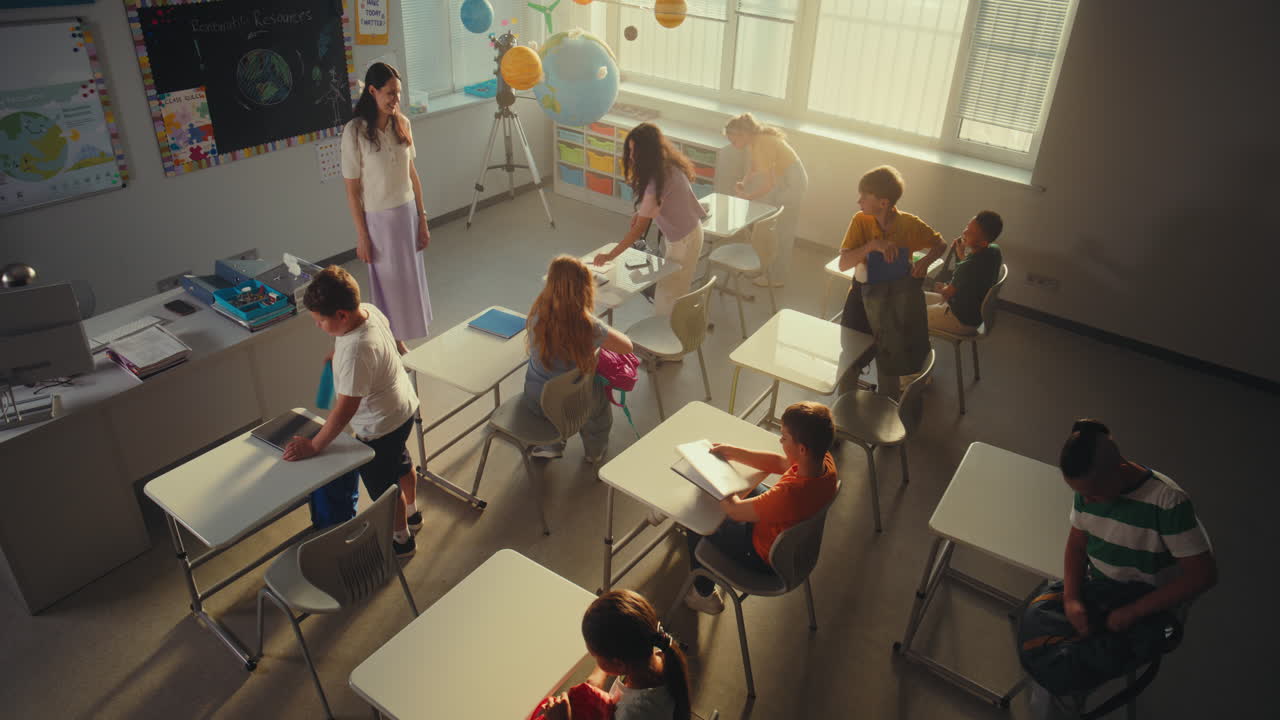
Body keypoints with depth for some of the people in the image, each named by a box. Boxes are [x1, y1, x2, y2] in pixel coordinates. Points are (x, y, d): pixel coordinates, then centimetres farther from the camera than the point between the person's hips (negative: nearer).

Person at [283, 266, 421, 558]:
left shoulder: (355, 351, -37)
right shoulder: (369, 310, -13)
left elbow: (345, 409, -32)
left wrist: (313, 447, -23)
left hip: (380, 427, -9)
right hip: (404, 406, 9)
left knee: (382, 485, 15)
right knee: (400, 462, 31)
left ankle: (401, 539, 38)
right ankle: (412, 513, 55)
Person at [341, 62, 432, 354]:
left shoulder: (402, 123, -1)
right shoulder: (355, 131, -16)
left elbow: (412, 174, 6)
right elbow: (352, 189, -12)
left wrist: (422, 220, 6)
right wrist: (362, 236, -11)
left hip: (407, 212, 5)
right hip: (378, 218, -5)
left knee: (410, 277, 14)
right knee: (388, 282, 8)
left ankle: (401, 340, 31)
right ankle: (392, 344, 26)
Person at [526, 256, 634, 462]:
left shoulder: (538, 311, -18)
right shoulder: (587, 326, -32)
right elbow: (627, 346, -16)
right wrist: (604, 333, 0)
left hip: (534, 400, 3)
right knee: (600, 391, 32)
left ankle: (550, 445, 45)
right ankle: (595, 451, 53)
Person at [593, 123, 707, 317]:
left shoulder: (658, 181, -32)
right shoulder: (668, 164, -6)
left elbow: (639, 228, -30)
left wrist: (610, 255, -25)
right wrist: (642, 213, -1)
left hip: (684, 240, -9)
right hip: (687, 230, 9)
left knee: (667, 295, 1)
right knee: (674, 290, 21)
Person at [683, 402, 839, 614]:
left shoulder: (789, 494, -44)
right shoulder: (824, 460, -21)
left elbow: (735, 511, -27)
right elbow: (779, 462, -1)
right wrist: (732, 452, -3)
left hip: (766, 557, -7)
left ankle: (704, 594, 33)